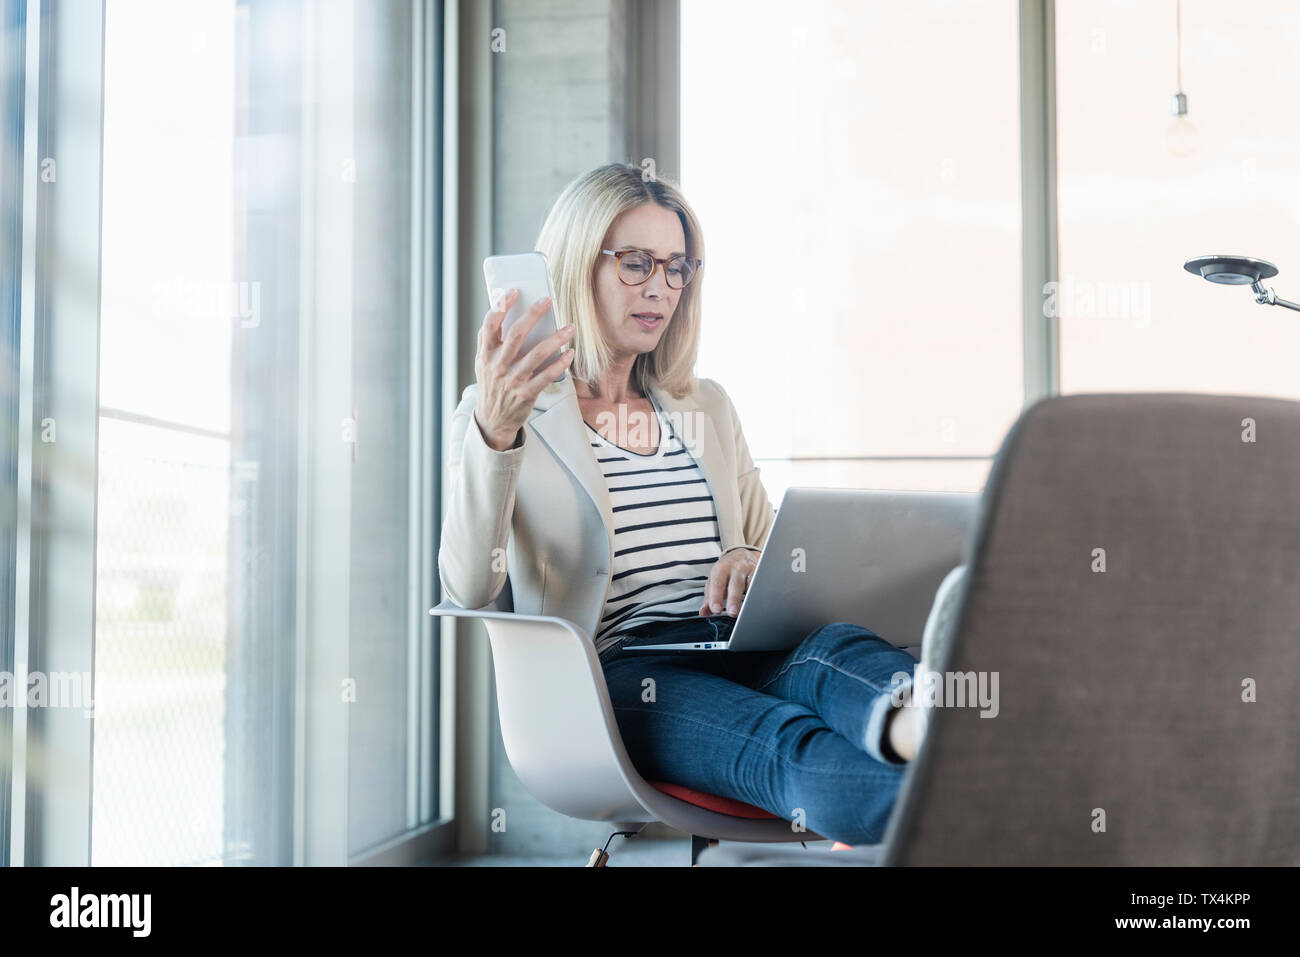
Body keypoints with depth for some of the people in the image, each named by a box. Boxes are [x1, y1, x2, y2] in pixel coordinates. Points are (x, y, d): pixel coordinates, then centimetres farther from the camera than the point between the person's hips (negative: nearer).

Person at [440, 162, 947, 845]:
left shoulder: (708, 408, 25)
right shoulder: (495, 413, 7)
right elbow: (468, 591, -10)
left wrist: (754, 562, 1)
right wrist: (493, 433, -27)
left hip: (736, 653, 4)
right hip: (619, 672, -4)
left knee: (837, 644, -35)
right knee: (793, 749, -38)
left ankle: (917, 724, -68)